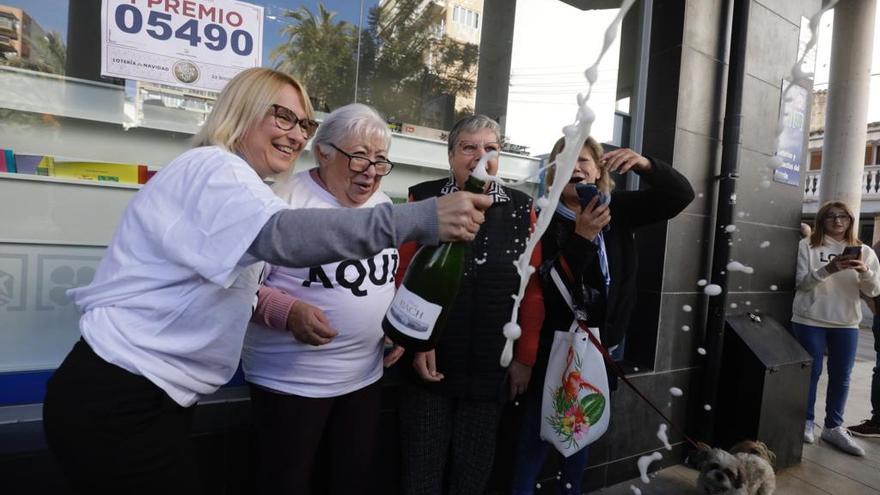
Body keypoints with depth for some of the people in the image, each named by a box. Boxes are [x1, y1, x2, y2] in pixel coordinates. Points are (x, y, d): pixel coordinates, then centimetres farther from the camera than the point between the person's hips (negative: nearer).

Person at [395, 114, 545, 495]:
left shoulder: (521, 209, 1)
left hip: (491, 369, 2)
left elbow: (533, 289, 2)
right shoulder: (424, 199, -4)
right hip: (429, 364, -1)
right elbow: (403, 277, -4)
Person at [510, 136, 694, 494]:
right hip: (553, 344, -4)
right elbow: (547, 285, -19)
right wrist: (582, 237, -29)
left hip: (600, 343, 4)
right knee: (535, 434, -1)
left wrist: (645, 165, -21)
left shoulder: (619, 210, 0)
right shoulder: (544, 218, -11)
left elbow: (681, 195, -4)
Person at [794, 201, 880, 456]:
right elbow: (801, 282, -9)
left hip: (846, 323, 3)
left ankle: (833, 427, 22)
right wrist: (829, 269, -24)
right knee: (811, 372, 5)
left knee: (841, 376, 8)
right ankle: (806, 422, 20)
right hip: (810, 320, -3)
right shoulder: (807, 245, -2)